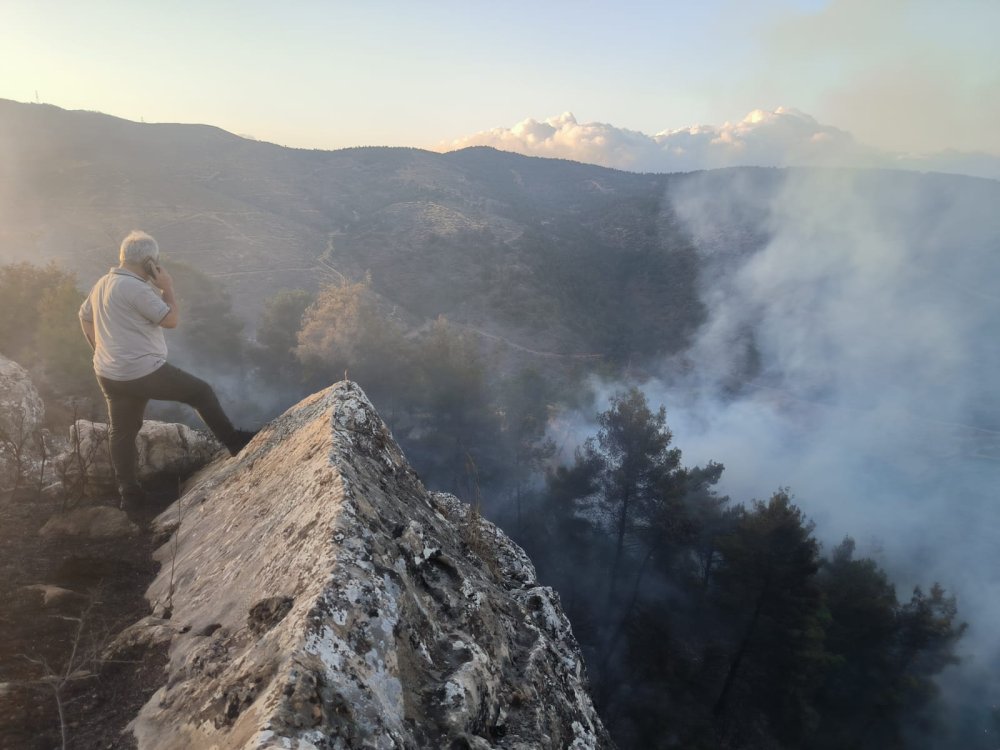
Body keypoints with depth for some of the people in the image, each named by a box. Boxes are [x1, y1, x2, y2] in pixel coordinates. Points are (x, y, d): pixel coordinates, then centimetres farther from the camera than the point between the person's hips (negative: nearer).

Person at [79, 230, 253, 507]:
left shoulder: (103, 283, 11)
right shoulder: (135, 287, -19)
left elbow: (84, 317, 23)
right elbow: (172, 319, -16)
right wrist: (167, 287, -5)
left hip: (109, 375, 9)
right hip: (145, 373, -9)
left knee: (122, 432, 16)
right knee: (201, 392, 7)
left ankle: (129, 493, 26)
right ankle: (234, 441, 17)